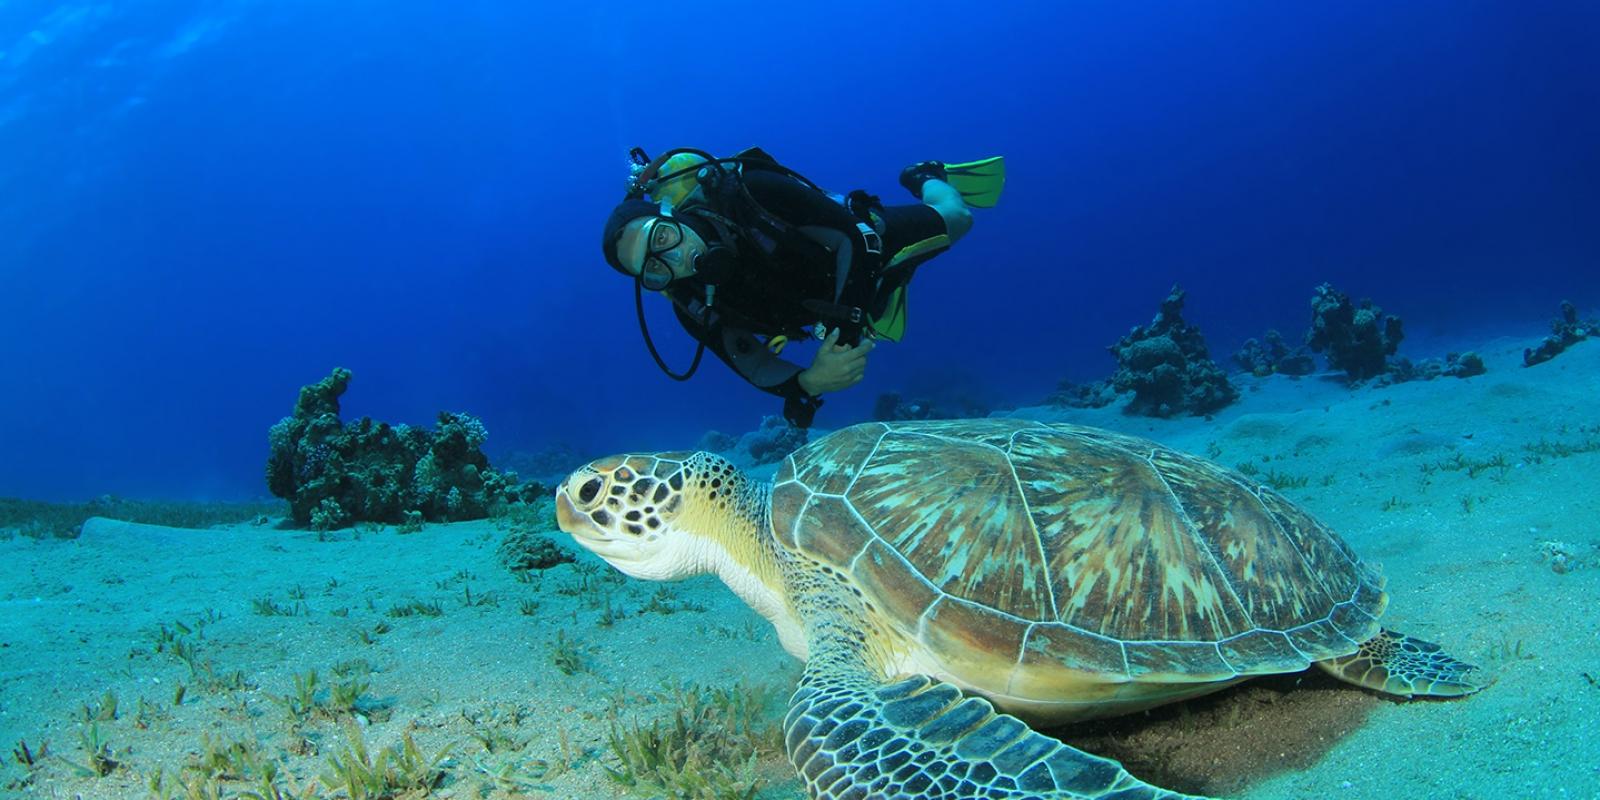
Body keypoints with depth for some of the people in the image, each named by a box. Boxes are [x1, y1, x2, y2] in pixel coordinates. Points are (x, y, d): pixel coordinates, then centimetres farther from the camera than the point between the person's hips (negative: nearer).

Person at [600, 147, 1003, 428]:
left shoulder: (751, 195, -43)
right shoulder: (698, 308, -33)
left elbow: (851, 238, -36)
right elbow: (761, 372, -26)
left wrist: (845, 328, -44)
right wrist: (809, 383, -48)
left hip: (870, 242, -3)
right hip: (833, 304, 3)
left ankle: (927, 178, 47)